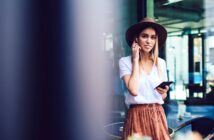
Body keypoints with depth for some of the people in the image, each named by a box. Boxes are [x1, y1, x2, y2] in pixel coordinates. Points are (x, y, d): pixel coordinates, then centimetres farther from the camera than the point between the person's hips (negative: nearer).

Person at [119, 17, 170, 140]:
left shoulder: (161, 63, 8)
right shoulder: (125, 61, -5)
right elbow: (134, 90, -21)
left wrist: (164, 92, -8)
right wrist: (136, 59, -12)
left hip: (158, 115, 4)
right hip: (137, 115, -4)